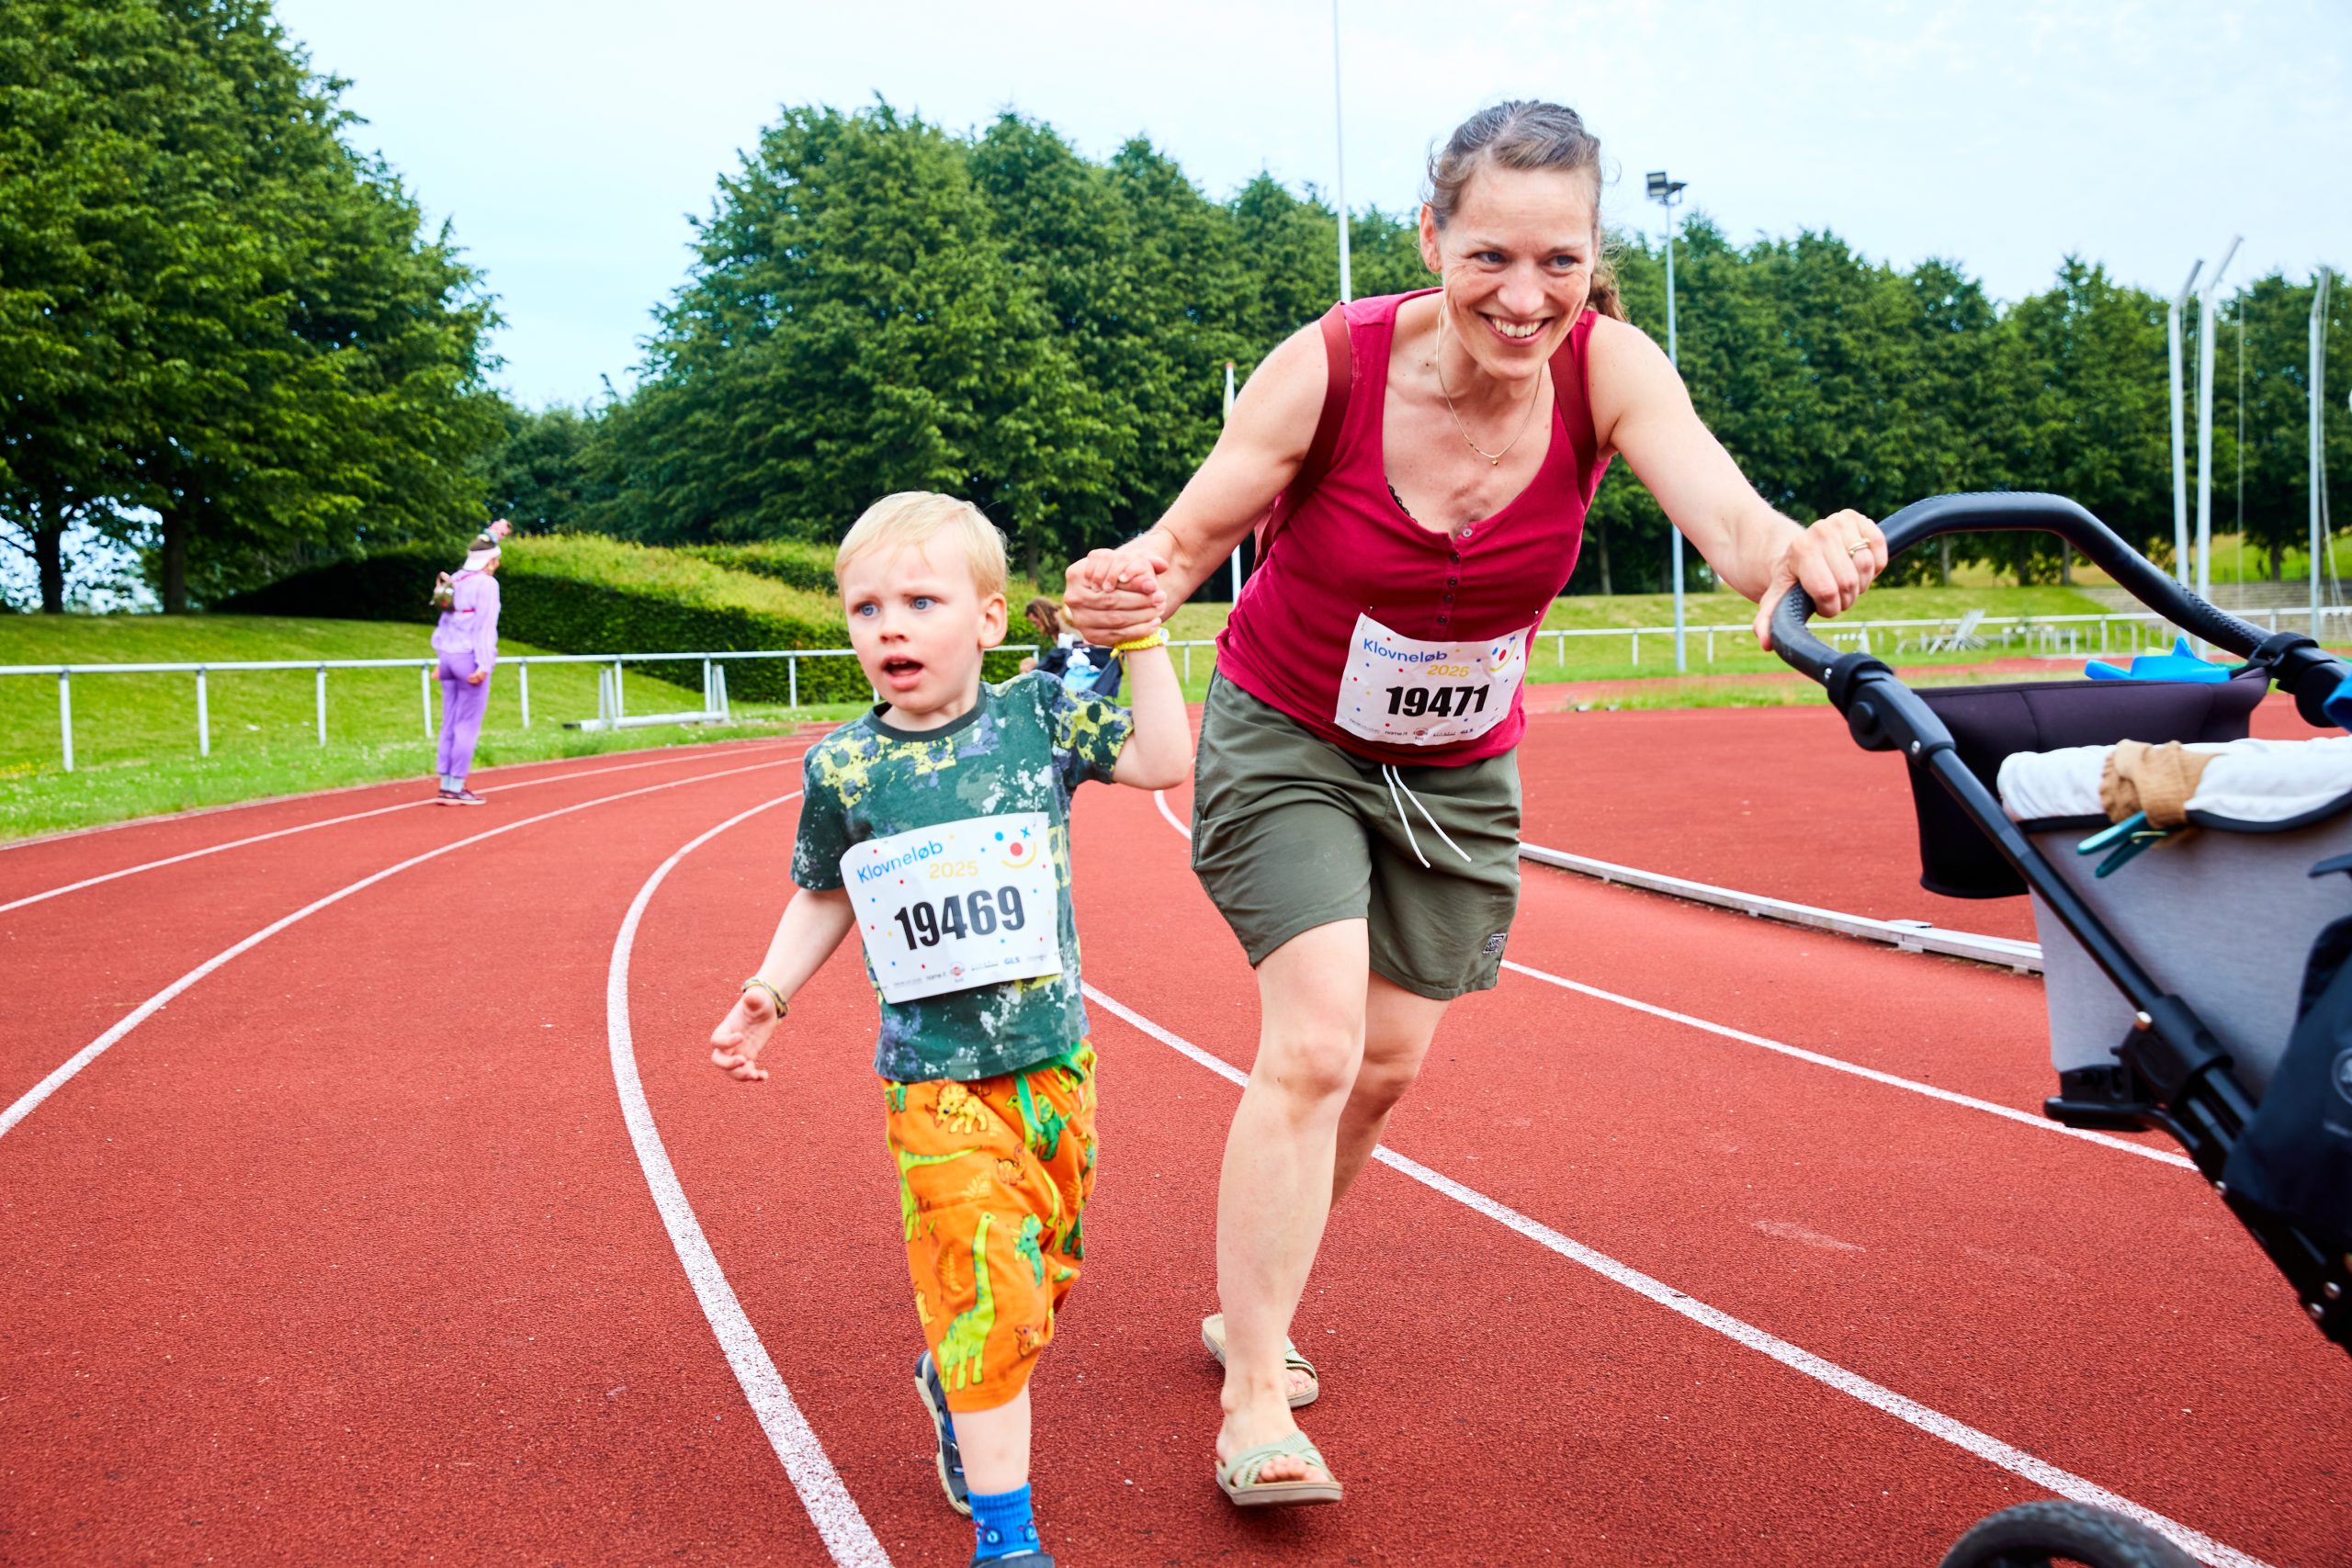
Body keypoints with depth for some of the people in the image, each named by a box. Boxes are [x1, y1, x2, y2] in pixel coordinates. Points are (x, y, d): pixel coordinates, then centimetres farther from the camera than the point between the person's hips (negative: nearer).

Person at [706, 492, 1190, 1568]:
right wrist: (769, 993, 1)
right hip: (935, 1077, -2)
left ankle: (951, 1385, 46)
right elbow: (822, 894, 10)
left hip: (1055, 1060, 2)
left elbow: (1165, 762, -5)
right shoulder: (841, 765, -4)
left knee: (1042, 1271, 15)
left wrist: (1144, 641, -8)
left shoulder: (1037, 717, -4)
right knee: (985, 1284, -8)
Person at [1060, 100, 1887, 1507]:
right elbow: (1189, 538, -23)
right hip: (1288, 741, -3)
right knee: (1315, 1045, -17)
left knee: (1388, 1065, 9)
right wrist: (1129, 587, -47)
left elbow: (1725, 510, -38)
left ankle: (1249, 1304, 33)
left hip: (1459, 768, 4)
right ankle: (1255, 1402, -4)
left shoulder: (1606, 368, -22)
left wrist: (1796, 551, -62)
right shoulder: (1331, 368, -27)